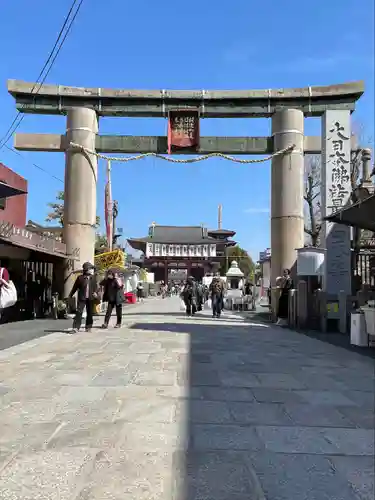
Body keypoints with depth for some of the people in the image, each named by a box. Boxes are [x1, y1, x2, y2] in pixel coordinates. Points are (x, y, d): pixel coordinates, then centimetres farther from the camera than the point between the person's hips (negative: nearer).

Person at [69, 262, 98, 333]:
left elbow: (95, 286, 9)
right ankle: (76, 327, -9)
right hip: (82, 298, -3)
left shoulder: (93, 277, 8)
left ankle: (88, 327, 20)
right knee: (79, 312, -10)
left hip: (90, 298, 3)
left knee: (90, 313, 9)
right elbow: (75, 287, 6)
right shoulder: (80, 277, -1)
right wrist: (70, 295, 10)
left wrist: (96, 293, -11)